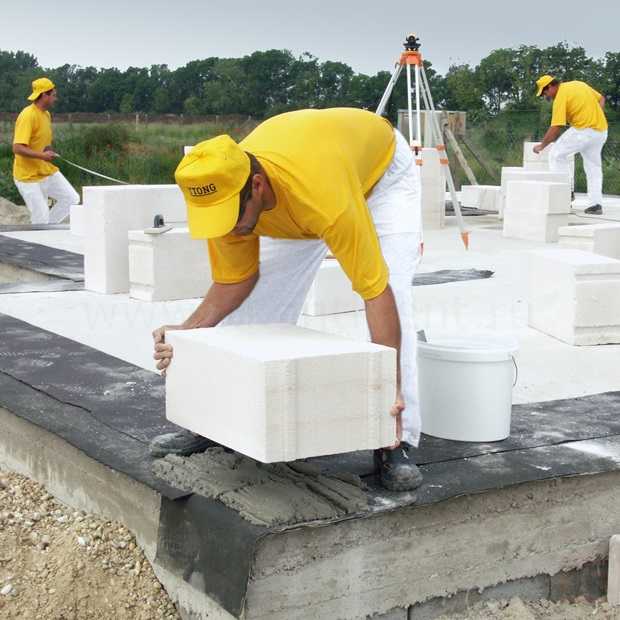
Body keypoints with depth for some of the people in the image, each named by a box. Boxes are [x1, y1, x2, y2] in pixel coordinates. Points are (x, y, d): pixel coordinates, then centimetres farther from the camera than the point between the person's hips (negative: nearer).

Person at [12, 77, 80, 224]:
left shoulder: (46, 114, 8)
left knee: (72, 199, 2)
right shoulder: (27, 116, -20)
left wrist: (50, 151, 2)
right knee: (41, 218, -7)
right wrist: (41, 155, -32)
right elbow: (17, 148, -26)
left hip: (48, 172, 8)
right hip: (29, 176, -8)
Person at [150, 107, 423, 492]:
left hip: (383, 171, -5)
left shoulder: (324, 197, -48)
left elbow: (376, 292, -44)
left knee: (392, 292, -22)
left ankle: (398, 442, -15)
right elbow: (235, 282, -14)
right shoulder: (223, 192, -30)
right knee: (261, 299, -3)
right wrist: (189, 331, -31)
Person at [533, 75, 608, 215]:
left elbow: (555, 128, -14)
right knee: (593, 166, 13)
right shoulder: (579, 84, 14)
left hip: (583, 130, -8)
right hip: (602, 130, 8)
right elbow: (601, 99, 20)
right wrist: (596, 118, 14)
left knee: (556, 154, 3)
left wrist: (542, 145, -5)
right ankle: (596, 204, 8)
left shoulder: (561, 97, -9)